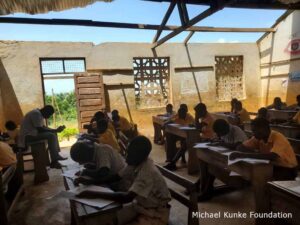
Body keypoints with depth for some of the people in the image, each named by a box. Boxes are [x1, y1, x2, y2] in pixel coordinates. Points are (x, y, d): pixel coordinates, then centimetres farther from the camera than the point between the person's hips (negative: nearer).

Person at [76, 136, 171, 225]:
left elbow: (127, 197, -40)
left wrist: (95, 194, -36)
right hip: (140, 205, 7)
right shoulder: (136, 163, -8)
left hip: (156, 213, -7)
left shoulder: (148, 172, -32)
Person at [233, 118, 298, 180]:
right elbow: (241, 147, -6)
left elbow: (272, 156, -40)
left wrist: (244, 155, -43)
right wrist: (256, 153, -25)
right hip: (273, 166, 6)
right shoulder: (258, 137, -6)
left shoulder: (278, 138, -24)